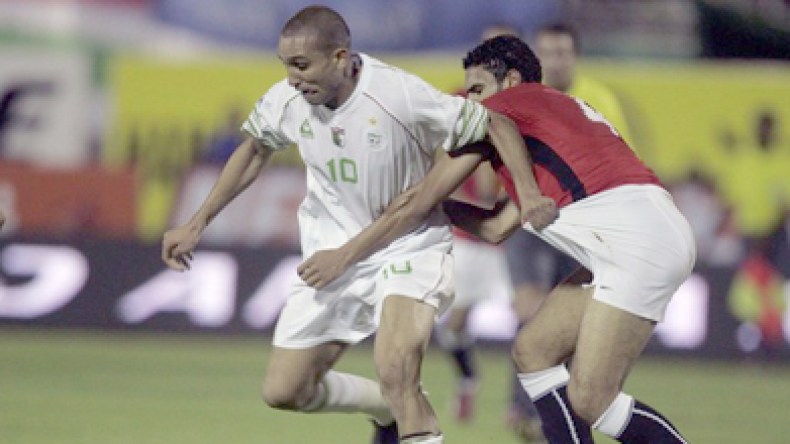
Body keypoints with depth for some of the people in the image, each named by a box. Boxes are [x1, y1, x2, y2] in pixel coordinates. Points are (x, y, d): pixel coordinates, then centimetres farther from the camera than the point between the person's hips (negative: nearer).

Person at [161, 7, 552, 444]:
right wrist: (197, 223, 12)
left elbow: (497, 125, -15)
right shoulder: (286, 101, -12)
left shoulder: (402, 96, -26)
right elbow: (254, 150, 12)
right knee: (283, 391, 6)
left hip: (410, 247, -6)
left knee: (395, 374, -32)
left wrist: (528, 193, -29)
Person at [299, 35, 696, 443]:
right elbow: (497, 228, 29)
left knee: (589, 401, -12)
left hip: (639, 238, -10)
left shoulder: (502, 107, 5)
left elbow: (417, 203, 8)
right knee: (532, 351, 13)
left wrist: (343, 256, 15)